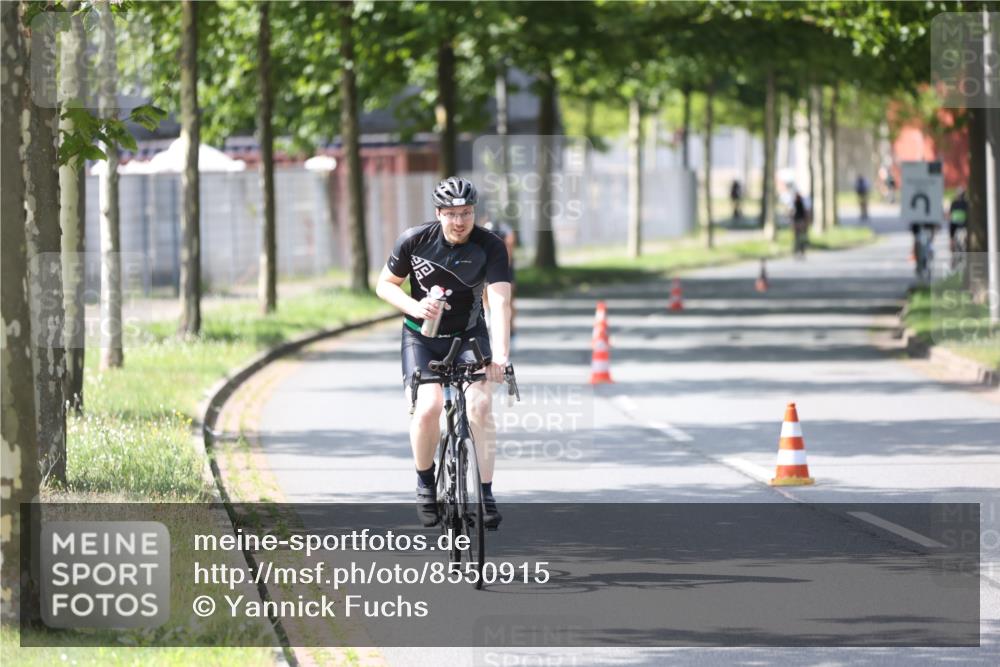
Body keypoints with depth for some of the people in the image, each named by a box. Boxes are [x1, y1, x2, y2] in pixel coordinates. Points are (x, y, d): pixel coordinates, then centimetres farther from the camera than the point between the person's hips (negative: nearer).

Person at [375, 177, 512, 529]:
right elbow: (385, 284, -2)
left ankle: (486, 494, -11)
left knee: (480, 404, -22)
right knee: (428, 406, -22)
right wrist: (415, 307, -22)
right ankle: (425, 483, 2)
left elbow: (500, 303, -29)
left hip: (469, 335, 0)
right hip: (422, 337, 0)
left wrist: (500, 355, -43)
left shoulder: (491, 247, -19)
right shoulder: (414, 240, -15)